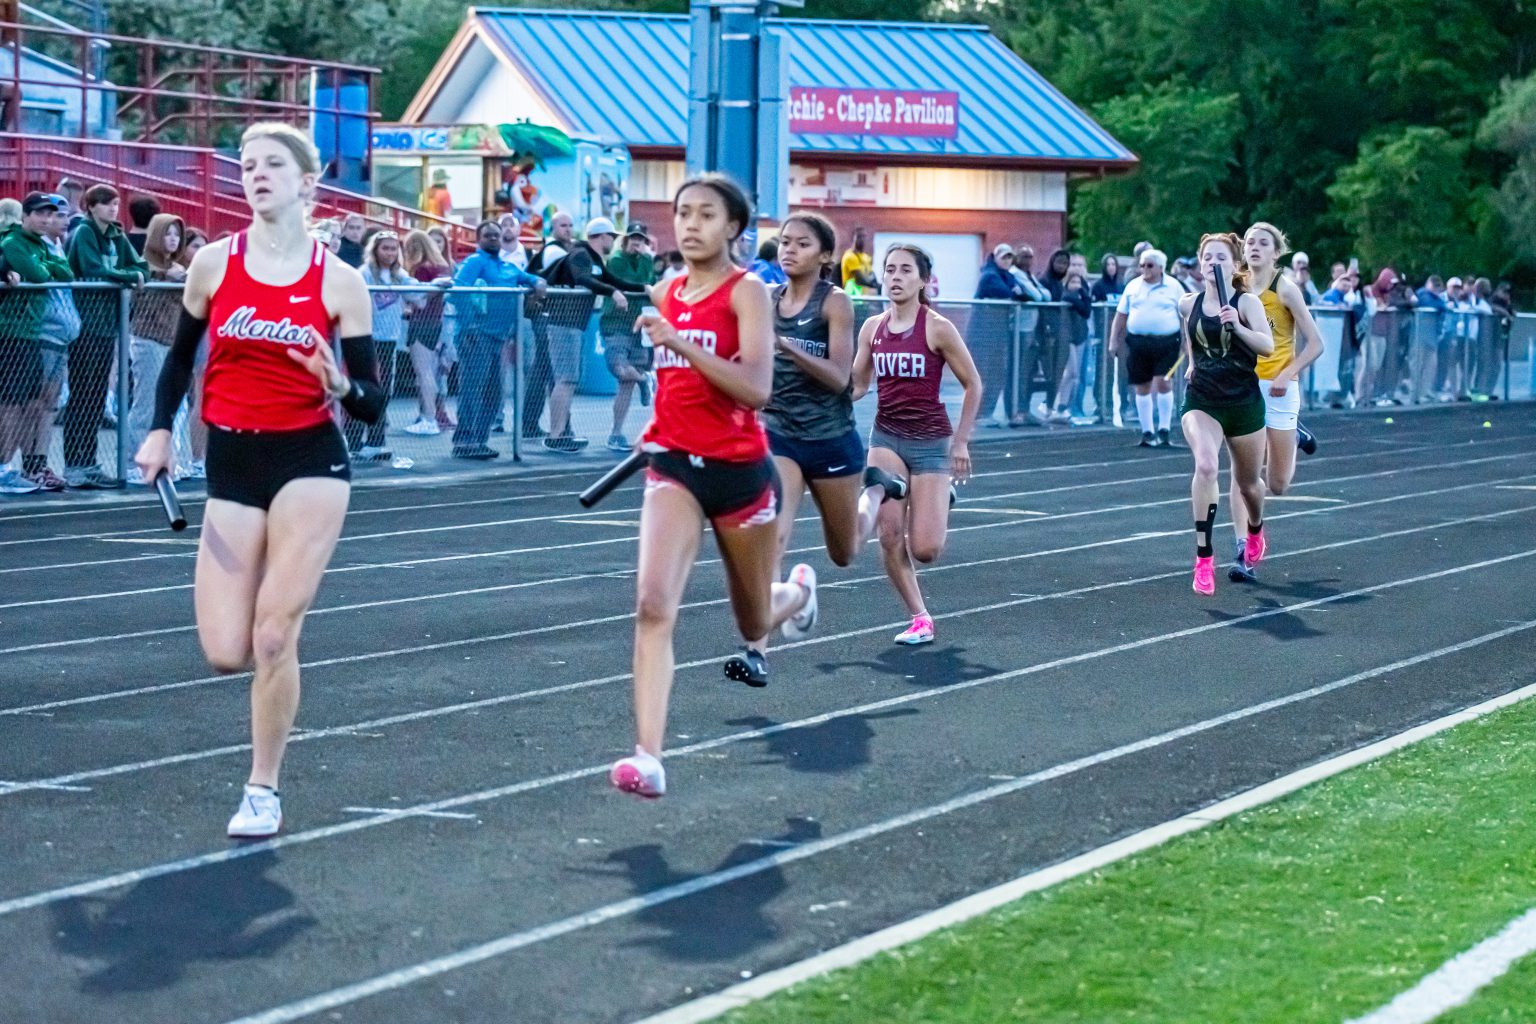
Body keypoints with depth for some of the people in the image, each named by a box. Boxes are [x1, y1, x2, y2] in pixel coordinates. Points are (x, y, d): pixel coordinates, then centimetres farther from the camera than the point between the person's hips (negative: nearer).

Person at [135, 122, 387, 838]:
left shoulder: (340, 282, -3)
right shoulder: (214, 263, 1)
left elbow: (371, 404, 0)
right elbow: (180, 354, 17)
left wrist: (341, 386, -21)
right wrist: (160, 430, 4)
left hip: (310, 462, -2)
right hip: (232, 464, 2)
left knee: (273, 638, -11)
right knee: (226, 653, -6)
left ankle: (263, 791, 8)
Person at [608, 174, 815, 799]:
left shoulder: (747, 291, -10)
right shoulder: (664, 295, 7)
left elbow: (756, 390, -24)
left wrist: (680, 341, -30)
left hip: (740, 470, -3)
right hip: (674, 466, 3)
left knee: (755, 625, 16)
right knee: (654, 605, -20)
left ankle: (798, 590, 54)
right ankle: (648, 757, -24)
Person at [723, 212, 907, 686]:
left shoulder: (835, 302, -12)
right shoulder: (767, 300, 1)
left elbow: (839, 378, -21)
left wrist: (784, 345, -31)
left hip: (831, 440, -2)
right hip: (778, 435, 2)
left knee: (845, 554, 18)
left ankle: (875, 487, 49)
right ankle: (757, 651, -23)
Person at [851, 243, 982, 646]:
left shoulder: (937, 328, -9)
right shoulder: (872, 328, 3)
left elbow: (972, 385, -2)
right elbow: (857, 384, 11)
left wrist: (961, 442, -3)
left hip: (930, 441, -3)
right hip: (886, 437, 3)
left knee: (924, 550, -7)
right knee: (889, 534, -13)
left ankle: (944, 499, 29)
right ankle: (919, 618, 3)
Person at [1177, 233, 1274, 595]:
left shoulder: (1247, 302, -8)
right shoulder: (1188, 304, 2)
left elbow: (1268, 345, -22)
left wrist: (1237, 326, -34)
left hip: (1244, 402, -1)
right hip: (1201, 400, 1)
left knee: (1247, 483, 15)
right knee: (1205, 465, -27)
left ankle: (1255, 530, 52)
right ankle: (1203, 556, -25)